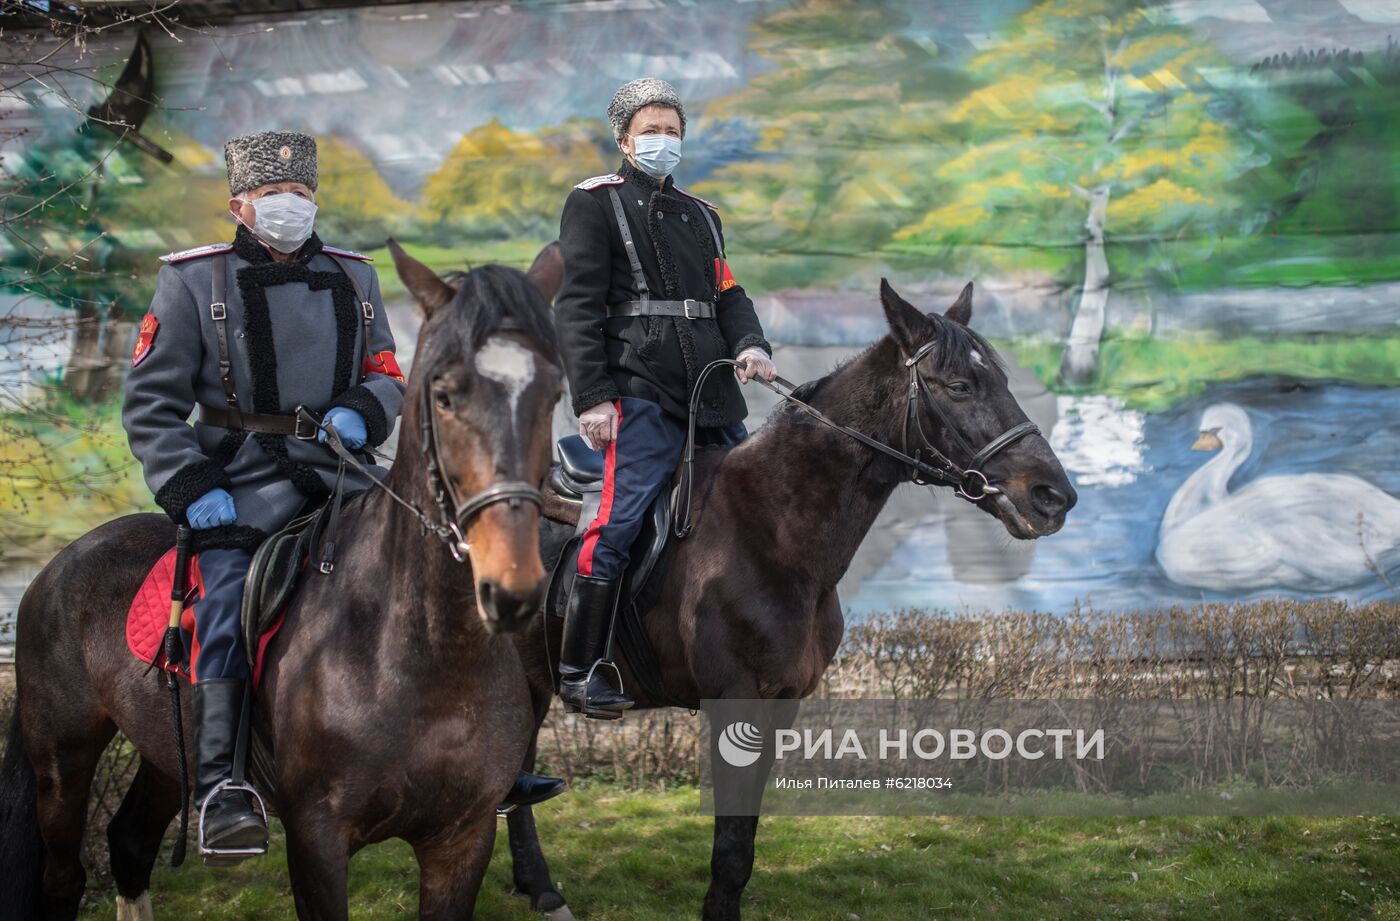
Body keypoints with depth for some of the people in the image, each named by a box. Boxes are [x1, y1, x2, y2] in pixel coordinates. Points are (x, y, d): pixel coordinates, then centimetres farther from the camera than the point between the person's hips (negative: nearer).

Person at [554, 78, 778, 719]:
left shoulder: (700, 214, 26)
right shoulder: (596, 202, 6)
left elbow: (727, 295, 21)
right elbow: (578, 306, -4)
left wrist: (750, 344, -2)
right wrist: (592, 397, -14)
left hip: (713, 394, 7)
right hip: (641, 392, -7)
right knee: (619, 522, -16)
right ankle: (577, 671, -11)